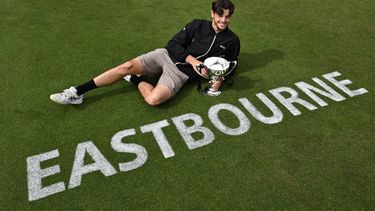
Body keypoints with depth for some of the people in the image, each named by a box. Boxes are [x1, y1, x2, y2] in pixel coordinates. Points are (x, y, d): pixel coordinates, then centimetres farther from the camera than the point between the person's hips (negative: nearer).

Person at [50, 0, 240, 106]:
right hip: (167, 55, 3)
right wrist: (191, 59, -15)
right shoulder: (198, 25, 7)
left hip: (181, 73, -2)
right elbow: (173, 44, 1)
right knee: (128, 66, -19)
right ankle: (76, 93, -11)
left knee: (153, 99, -32)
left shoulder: (232, 41, 6)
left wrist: (220, 78, -6)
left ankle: (136, 80, 1)